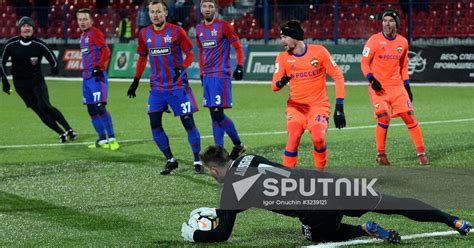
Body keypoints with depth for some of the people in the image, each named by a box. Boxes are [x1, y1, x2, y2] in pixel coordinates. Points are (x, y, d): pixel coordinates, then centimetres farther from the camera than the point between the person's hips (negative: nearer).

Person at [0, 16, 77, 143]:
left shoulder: (39, 44, -9)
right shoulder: (11, 44, -6)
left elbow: (53, 59, -2)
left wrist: (55, 68, -24)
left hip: (37, 81, -1)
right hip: (20, 84, 1)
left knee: (45, 106, -19)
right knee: (40, 111, -4)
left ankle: (69, 129, -9)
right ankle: (62, 133, 4)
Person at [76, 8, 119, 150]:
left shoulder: (95, 33, -9)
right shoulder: (83, 36, 18)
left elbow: (106, 51, -17)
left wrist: (99, 67, -23)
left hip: (97, 76, -9)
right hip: (87, 78, 9)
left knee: (100, 108, -15)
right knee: (91, 110, 9)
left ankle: (112, 139, -10)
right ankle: (102, 140, 15)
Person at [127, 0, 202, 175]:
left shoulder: (176, 31, -8)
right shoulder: (144, 34, 4)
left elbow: (190, 54, -7)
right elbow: (142, 58, 16)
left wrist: (181, 68, -26)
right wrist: (136, 81, 13)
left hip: (178, 86, -4)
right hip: (157, 87, 4)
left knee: (188, 122, -3)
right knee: (155, 124, -3)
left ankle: (197, 161, 9)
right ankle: (170, 161, 10)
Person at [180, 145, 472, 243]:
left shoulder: (231, 186, 1)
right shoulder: (249, 159, 21)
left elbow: (223, 234, 7)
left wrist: (194, 234, 24)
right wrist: (215, 212, 44)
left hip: (316, 210, -6)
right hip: (327, 182, 6)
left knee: (319, 235, 27)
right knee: (388, 203, 9)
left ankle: (363, 230, 2)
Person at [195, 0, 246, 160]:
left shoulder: (223, 26, -7)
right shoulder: (199, 29, 13)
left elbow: (238, 47, -4)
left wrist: (240, 67, -14)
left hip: (221, 75, -7)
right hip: (207, 76, 7)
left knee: (217, 114, -12)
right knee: (215, 115, 8)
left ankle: (238, 145, 3)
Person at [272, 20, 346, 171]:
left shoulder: (319, 51, -6)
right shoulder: (283, 58, 1)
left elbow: (338, 76, -3)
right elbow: (274, 86, -4)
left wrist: (339, 107, -9)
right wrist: (280, 83, -31)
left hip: (319, 105, -1)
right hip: (296, 106, 1)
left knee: (318, 139, -23)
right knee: (293, 138, -23)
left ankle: (320, 173, 0)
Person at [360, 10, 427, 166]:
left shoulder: (403, 42, 8)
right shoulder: (374, 40, -5)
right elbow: (364, 62, -4)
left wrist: (407, 86, 14)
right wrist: (371, 79, -18)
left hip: (397, 86, 4)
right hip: (378, 87, -4)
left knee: (410, 117, -3)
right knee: (384, 118, -17)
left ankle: (421, 153, 5)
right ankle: (381, 155, -1)